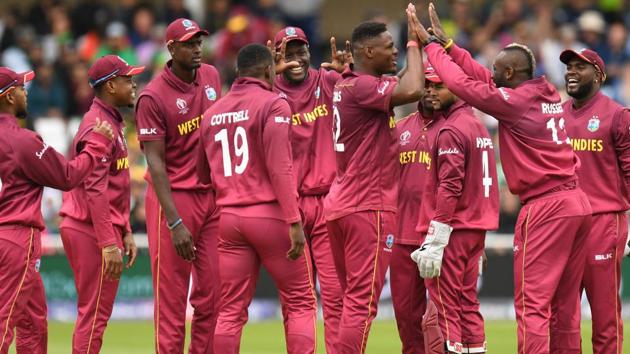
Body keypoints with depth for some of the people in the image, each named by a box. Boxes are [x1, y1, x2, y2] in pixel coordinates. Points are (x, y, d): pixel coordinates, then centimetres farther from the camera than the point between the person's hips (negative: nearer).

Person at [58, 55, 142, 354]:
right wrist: (109, 244, -27)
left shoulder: (111, 123, 18)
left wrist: (125, 232, 18)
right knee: (95, 314, -9)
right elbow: (95, 190, -22)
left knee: (94, 313, 13)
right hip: (92, 230, -11)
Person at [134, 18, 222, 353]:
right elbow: (155, 162, -15)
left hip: (213, 196, 6)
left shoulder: (211, 77, 7)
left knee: (212, 296, 4)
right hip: (175, 197, -6)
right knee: (172, 299, -6)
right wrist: (175, 223, -21)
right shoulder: (153, 97, -12)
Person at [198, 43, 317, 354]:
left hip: (228, 219, 5)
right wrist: (294, 222, -18)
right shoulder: (273, 104, -6)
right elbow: (280, 167, -16)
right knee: (300, 302, 3)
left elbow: (202, 174, 16)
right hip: (270, 214, -5)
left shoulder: (212, 113, 12)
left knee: (231, 310, 6)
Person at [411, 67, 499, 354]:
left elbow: (449, 187, -19)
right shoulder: (479, 126, 15)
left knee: (444, 306, -7)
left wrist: (434, 242, -21)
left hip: (453, 230, -9)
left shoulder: (451, 131, -13)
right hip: (477, 228, 9)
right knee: (468, 302, 12)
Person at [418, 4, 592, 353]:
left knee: (532, 302, -8)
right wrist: (446, 43, 24)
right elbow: (485, 80, 22)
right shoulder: (549, 95, 13)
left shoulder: (514, 101, -10)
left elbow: (462, 83, -6)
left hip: (546, 207, -8)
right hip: (578, 203, 8)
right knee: (565, 304, 10)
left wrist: (432, 45, 8)